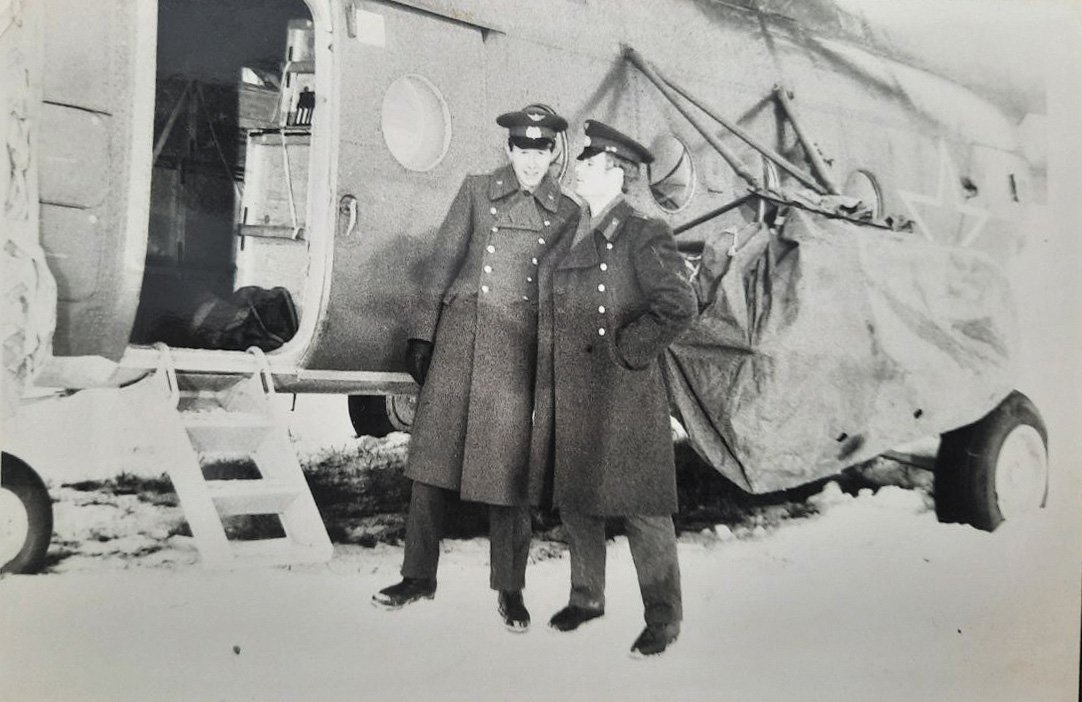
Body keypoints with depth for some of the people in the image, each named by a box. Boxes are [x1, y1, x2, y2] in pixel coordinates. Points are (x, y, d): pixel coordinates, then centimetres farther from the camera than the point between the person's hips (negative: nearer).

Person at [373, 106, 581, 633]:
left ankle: (510, 589, 15)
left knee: (509, 465, 1)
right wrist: (421, 333, 2)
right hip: (460, 336, 1)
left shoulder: (567, 213, 7)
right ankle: (419, 577, 17)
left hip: (520, 349, -1)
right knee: (433, 453, 3)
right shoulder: (476, 192, 8)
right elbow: (442, 262, 7)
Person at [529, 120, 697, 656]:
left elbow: (678, 306, -22)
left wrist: (627, 350, -16)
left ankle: (662, 618, 14)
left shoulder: (643, 236, -12)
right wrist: (544, 398, 15)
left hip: (620, 396, -8)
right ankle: (586, 596, 33)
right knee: (574, 498, 16)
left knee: (640, 506, 0)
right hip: (570, 395, 8)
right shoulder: (572, 236, 12)